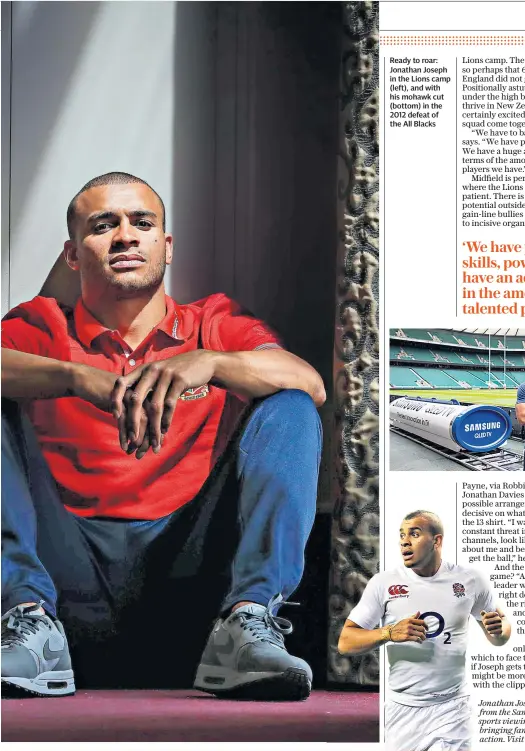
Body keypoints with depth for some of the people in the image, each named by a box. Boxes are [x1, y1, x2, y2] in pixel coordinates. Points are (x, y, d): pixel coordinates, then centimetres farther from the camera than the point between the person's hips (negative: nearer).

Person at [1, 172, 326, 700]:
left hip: (189, 563, 0)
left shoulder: (215, 326, 17)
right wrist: (78, 377, -26)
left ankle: (248, 621, -31)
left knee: (289, 408, -12)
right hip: (73, 568, 0)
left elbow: (310, 384, -4)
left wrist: (209, 363, -22)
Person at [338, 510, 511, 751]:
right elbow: (345, 643, -5)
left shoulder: (469, 580, 0)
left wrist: (498, 630, -11)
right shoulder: (382, 583, -4)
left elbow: (500, 634, 13)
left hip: (451, 708, 0)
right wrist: (390, 633, -21)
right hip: (403, 710, 0)